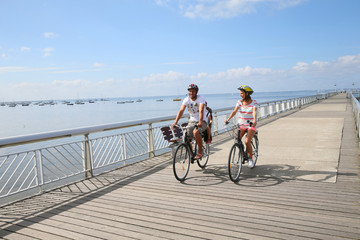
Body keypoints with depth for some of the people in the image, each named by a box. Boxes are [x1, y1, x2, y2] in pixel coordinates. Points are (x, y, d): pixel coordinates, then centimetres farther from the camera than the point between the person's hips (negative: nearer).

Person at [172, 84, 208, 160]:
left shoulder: (201, 98, -14)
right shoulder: (186, 99, -3)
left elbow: (201, 110, -29)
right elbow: (181, 110, -14)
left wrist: (200, 122, -44)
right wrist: (175, 122, -28)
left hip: (202, 122, -5)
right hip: (192, 121, 5)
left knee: (195, 132, -34)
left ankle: (200, 152, -15)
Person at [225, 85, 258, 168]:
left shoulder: (254, 102, -8)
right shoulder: (239, 102, 1)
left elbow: (254, 112, -24)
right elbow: (234, 111, -12)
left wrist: (254, 121, -42)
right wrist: (228, 119, -27)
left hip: (251, 125, -3)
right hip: (241, 124, 3)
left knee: (247, 141, -20)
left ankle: (250, 159, 3)